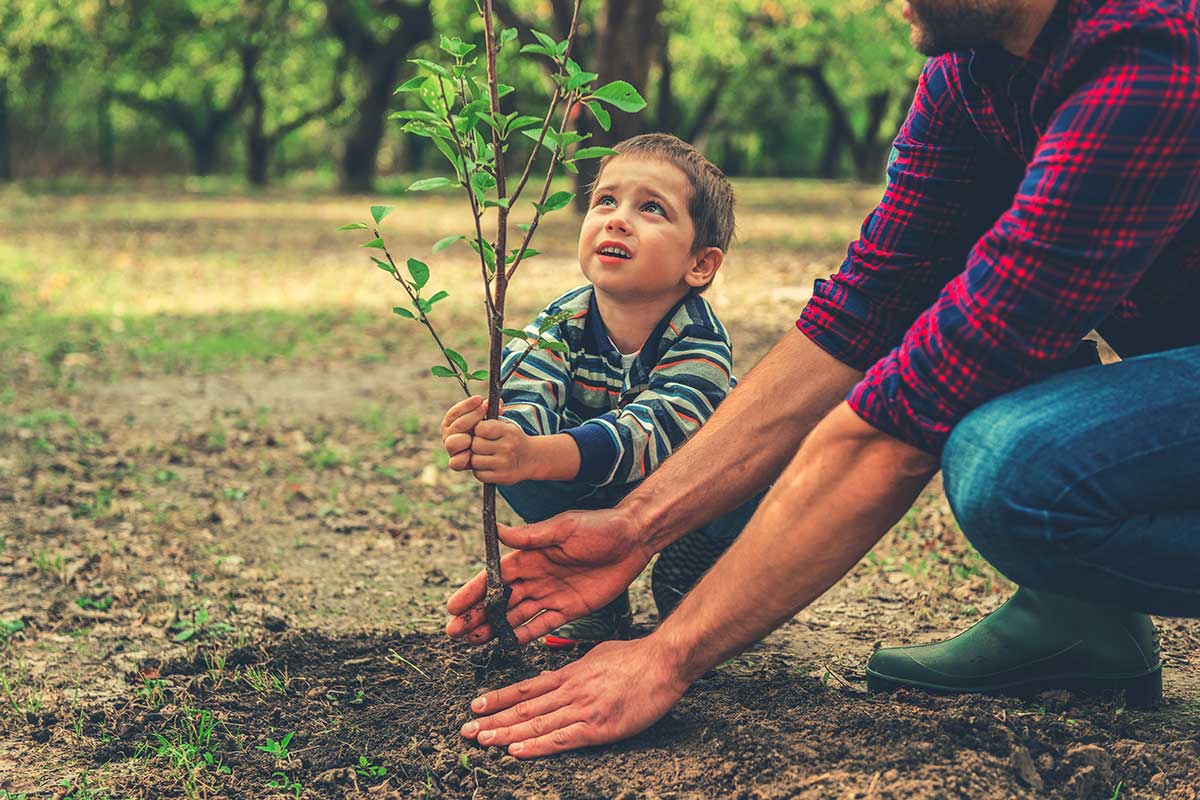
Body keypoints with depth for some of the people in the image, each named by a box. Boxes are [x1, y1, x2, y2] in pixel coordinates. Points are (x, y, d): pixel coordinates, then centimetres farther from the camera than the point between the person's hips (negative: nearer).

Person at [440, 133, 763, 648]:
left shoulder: (699, 339, -30)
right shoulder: (559, 326, -19)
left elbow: (650, 431, -46)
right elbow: (525, 402, -35)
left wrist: (534, 456, -64)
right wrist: (486, 436, -62)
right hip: (593, 499, 2)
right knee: (510, 467, -25)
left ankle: (685, 590, -3)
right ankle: (602, 599, -4)